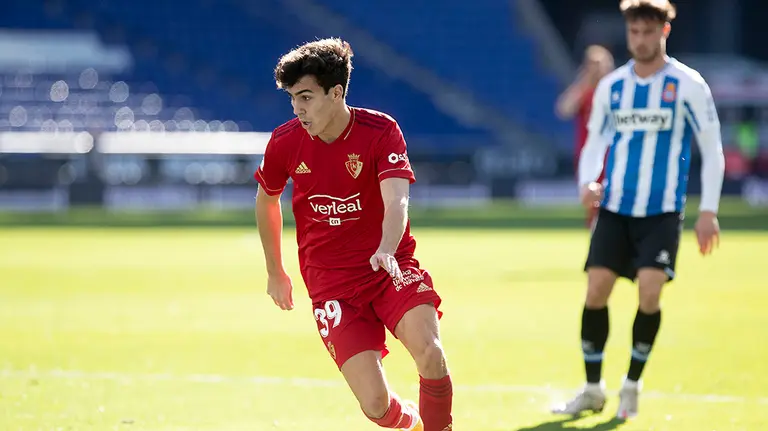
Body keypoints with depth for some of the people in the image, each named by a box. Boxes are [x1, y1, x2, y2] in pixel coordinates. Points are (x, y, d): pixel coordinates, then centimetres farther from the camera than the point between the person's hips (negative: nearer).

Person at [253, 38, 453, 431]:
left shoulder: (380, 131, -12)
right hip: (331, 284, 1)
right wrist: (275, 272, 22)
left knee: (429, 352, -31)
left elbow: (396, 201, -27)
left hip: (391, 268, -1)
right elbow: (266, 200, 16)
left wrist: (386, 251, -47)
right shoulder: (285, 142, -4)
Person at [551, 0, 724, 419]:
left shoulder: (687, 85, -4)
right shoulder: (611, 86, 6)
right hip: (615, 208, 3)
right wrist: (588, 183, -8)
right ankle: (593, 389, 10)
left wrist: (708, 211, -7)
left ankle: (632, 385, 4)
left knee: (649, 292, -16)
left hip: (662, 211, -3)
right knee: (595, 290, -4)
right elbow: (594, 143, 13)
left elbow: (712, 149, -1)